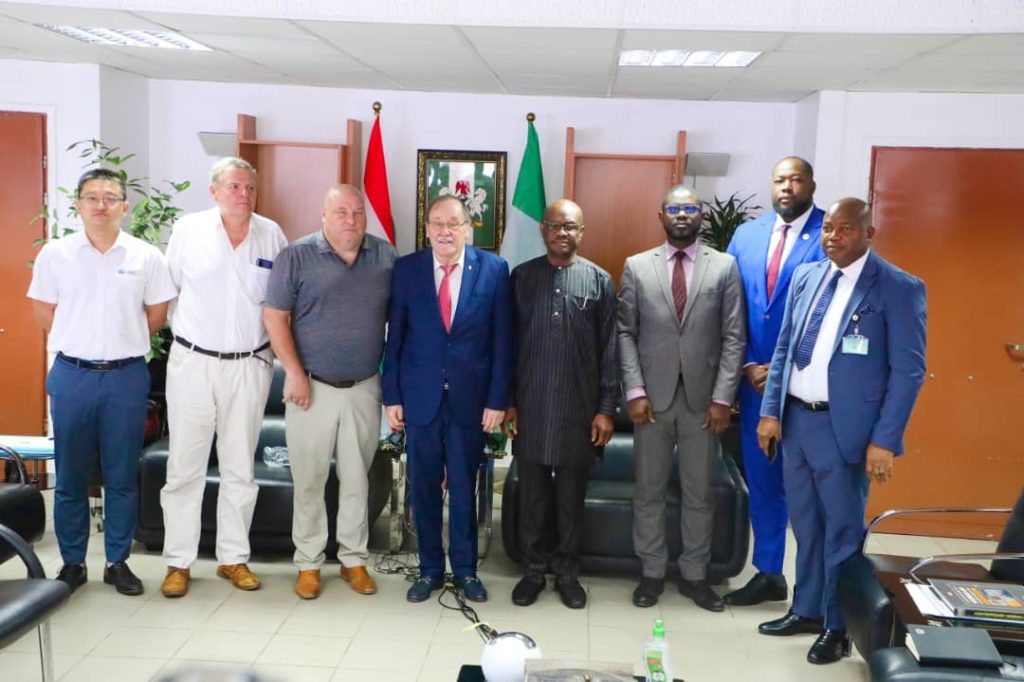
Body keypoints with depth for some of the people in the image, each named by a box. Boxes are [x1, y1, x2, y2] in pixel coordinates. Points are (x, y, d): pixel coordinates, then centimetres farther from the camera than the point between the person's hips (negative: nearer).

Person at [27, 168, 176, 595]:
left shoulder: (146, 256, 0)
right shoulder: (55, 254, 1)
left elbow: (156, 314, 7)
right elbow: (43, 311, 7)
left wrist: (121, 342, 7)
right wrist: (82, 342, 6)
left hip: (127, 376, 0)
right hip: (72, 375, 0)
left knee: (122, 476, 7)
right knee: (70, 476, 8)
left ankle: (118, 562, 19)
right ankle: (72, 562, 21)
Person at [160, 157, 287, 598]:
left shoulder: (272, 235, 0)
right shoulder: (187, 230, -3)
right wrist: (181, 332, 8)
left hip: (250, 365, 1)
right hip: (192, 362, -1)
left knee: (240, 467, 10)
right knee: (184, 466, 4)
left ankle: (233, 557, 23)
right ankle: (178, 562, 16)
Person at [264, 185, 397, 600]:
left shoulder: (385, 256, 3)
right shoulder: (297, 257, -4)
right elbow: (275, 317, -4)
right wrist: (294, 372, -11)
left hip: (364, 389, 2)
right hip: (312, 387, -2)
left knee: (356, 479, 11)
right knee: (309, 480, 6)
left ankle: (354, 559, 24)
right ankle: (308, 562, 20)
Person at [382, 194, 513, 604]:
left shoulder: (494, 269, -3)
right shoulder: (406, 269, 0)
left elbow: (502, 340, -2)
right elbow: (394, 336, 2)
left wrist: (497, 400, -5)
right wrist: (391, 396, -1)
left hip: (470, 398, -1)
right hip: (420, 397, 1)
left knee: (464, 488, 10)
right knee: (423, 488, 10)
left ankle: (465, 569, 27)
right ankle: (430, 569, 26)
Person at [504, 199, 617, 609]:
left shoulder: (600, 281, 1)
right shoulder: (522, 277, 4)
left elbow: (608, 350, 0)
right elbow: (510, 343, 6)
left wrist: (606, 409, -3)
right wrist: (507, 401, 2)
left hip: (579, 407, -1)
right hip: (531, 405, 1)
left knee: (572, 496, 9)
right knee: (532, 495, 9)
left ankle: (567, 572, 24)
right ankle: (534, 570, 24)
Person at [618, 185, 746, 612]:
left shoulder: (725, 267, 4)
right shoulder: (636, 267, 5)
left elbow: (734, 337, 0)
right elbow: (626, 334, 2)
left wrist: (723, 397, -7)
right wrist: (634, 391, -7)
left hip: (703, 398, 0)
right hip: (653, 396, 0)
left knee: (699, 493, 10)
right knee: (649, 491, 8)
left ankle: (694, 575, 24)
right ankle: (652, 572, 23)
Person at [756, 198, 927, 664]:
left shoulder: (900, 289, -10)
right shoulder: (805, 277, 8)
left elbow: (908, 372, -11)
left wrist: (884, 440, -16)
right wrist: (770, 411, 4)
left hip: (844, 427, -5)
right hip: (795, 418, 6)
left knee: (842, 531, 7)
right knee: (805, 525, 18)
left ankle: (838, 628, 24)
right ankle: (807, 610, 35)